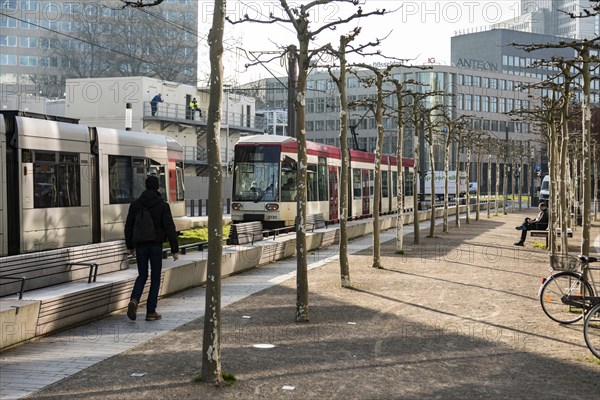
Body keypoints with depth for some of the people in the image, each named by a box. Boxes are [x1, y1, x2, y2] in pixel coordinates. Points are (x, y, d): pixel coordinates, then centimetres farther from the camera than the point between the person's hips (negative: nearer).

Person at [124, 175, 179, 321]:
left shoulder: (135, 204, 2)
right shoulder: (162, 205, -8)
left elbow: (128, 227, 8)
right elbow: (170, 228, -11)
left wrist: (130, 246, 20)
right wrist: (175, 250, -7)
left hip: (140, 246, 3)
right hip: (156, 246, -3)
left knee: (142, 275, 16)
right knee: (155, 278, 8)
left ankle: (134, 301, -9)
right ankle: (151, 312, 7)